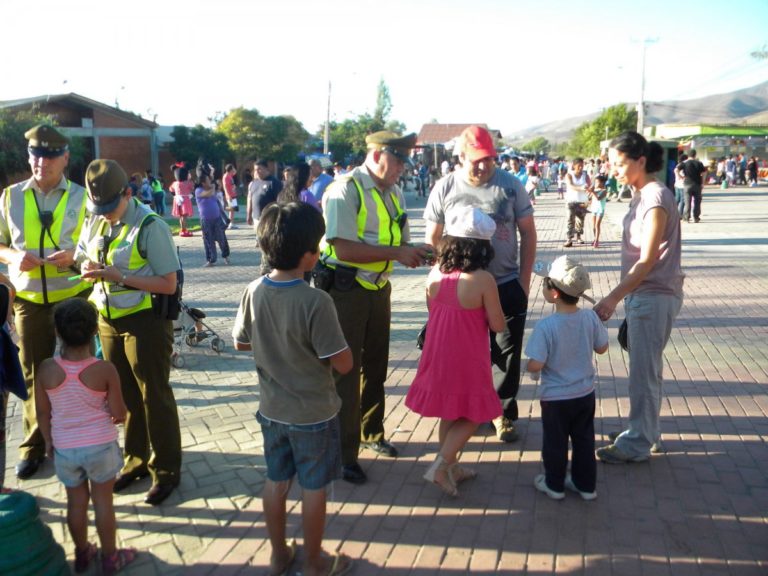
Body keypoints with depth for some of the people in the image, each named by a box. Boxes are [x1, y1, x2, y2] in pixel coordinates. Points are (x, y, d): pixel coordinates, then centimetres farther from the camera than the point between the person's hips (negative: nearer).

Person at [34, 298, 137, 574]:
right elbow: (119, 414, -12)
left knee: (76, 501, 18)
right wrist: (117, 413, 11)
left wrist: (48, 440, 14)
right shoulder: (105, 369, -18)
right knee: (103, 500, 12)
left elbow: (42, 412, -2)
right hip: (101, 445, -2)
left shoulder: (46, 369, -13)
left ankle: (82, 554, 35)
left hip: (65, 448, 2)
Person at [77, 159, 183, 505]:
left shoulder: (150, 227, -18)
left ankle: (166, 470, 20)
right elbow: (83, 257, 18)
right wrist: (89, 267, -6)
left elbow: (168, 284, -20)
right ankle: (136, 459, 35)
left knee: (154, 397, 5)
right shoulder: (95, 223, 5)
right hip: (108, 320, 7)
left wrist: (118, 275, -26)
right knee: (125, 395, 18)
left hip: (145, 322, -7)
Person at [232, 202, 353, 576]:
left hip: (273, 409, 5)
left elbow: (240, 342, 5)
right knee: (313, 487, 12)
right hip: (314, 413, -5)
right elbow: (343, 364, -21)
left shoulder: (255, 291, -9)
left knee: (276, 481, 20)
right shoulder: (316, 302, -27)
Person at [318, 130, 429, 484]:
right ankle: (344, 453, 14)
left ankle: (371, 433, 39)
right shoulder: (345, 191, -17)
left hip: (379, 289, 8)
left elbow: (399, 244, 13)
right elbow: (344, 248, -26)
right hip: (346, 291, -7)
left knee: (375, 365, 19)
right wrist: (396, 253, -27)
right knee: (345, 371, 1)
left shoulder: (394, 194, 7)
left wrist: (416, 254, -9)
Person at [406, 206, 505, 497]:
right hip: (467, 362, -5)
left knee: (449, 413, 21)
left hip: (438, 358, 5)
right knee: (470, 415, 13)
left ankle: (450, 466, 33)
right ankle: (440, 467, 5)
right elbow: (497, 325, -12)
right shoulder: (484, 280, -19)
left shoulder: (435, 274, -5)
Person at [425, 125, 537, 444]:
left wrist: (524, 279, -1)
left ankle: (504, 413, 24)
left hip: (508, 285, 0)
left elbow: (528, 232, 3)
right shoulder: (445, 189, -2)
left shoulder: (510, 185, -3)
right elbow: (432, 238, 5)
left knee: (507, 354, 7)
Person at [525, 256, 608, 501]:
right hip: (585, 393, 4)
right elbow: (602, 348, 2)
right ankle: (585, 484, 33)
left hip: (555, 397, -4)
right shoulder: (590, 317, -12)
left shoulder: (545, 326, -26)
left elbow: (535, 365, -26)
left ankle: (554, 484, 31)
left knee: (555, 442, 15)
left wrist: (528, 367, -4)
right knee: (584, 440, 19)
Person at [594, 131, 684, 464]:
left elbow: (647, 261, -20)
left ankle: (638, 443, 14)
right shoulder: (641, 195, 10)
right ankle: (646, 432, 31)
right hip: (642, 293, 9)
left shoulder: (656, 199, -17)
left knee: (643, 372, 1)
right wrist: (622, 297, 14)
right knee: (646, 368, 18)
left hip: (654, 296, -9)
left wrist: (613, 299, -22)